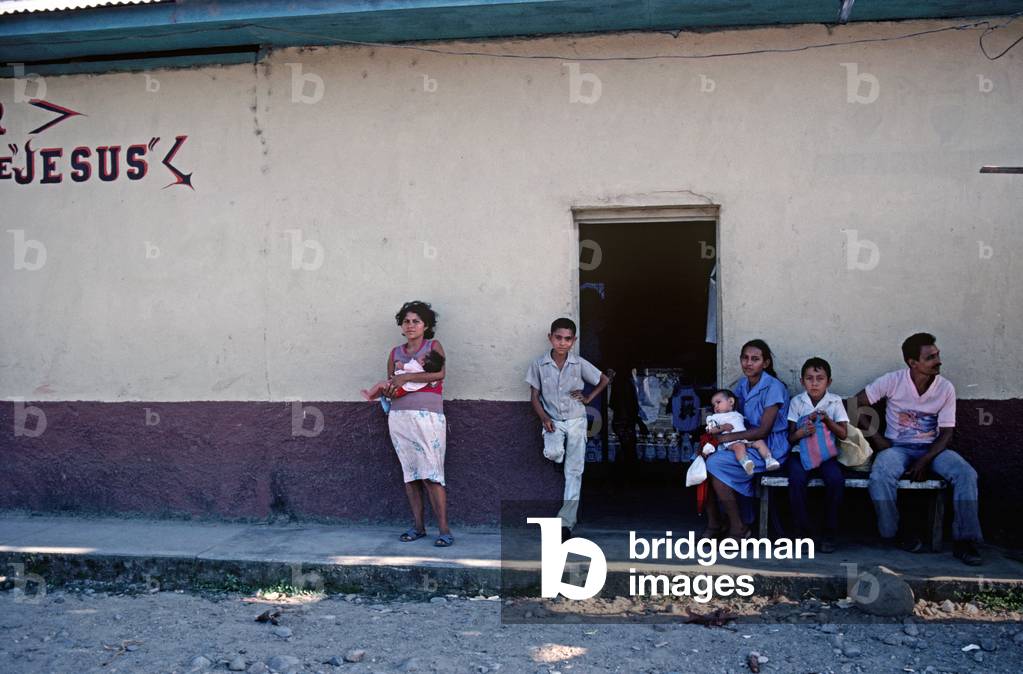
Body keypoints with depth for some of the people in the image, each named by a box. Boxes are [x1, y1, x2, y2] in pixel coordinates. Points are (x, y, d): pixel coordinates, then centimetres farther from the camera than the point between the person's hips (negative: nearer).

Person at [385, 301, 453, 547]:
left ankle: (444, 529, -9)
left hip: (427, 417, -4)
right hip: (400, 416, 4)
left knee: (431, 474, -11)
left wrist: (405, 377, -14)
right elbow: (389, 382, 19)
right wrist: (388, 390, -6)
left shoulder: (433, 346, 4)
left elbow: (440, 372, -13)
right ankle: (418, 526, 13)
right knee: (409, 473, 5)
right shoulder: (395, 352, 16)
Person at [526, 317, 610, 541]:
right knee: (553, 453, -30)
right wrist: (544, 417, -13)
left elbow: (604, 380, 10)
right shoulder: (539, 364, -5)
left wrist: (588, 398, 1)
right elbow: (534, 396, 0)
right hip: (553, 420, 0)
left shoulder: (580, 364, -5)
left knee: (574, 471, -3)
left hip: (576, 421, 1)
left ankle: (566, 521, 0)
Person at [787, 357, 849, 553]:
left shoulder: (835, 402, 4)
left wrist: (828, 421, -16)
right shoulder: (797, 401, 3)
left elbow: (843, 434, 1)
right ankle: (802, 530, -15)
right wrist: (801, 432, -20)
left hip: (826, 453, 0)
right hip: (801, 452, 0)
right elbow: (791, 437, 2)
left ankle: (830, 531, -11)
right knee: (796, 479, -31)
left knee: (836, 479, -30)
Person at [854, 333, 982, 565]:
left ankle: (964, 541, -19)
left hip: (931, 448, 2)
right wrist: (875, 437, -8)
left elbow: (946, 433, -4)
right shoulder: (892, 381, -10)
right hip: (897, 447, -2)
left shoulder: (946, 388, -5)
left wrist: (925, 461, -19)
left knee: (966, 474, -27)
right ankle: (892, 534, -10)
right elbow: (856, 404, -3)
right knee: (879, 479, -34)